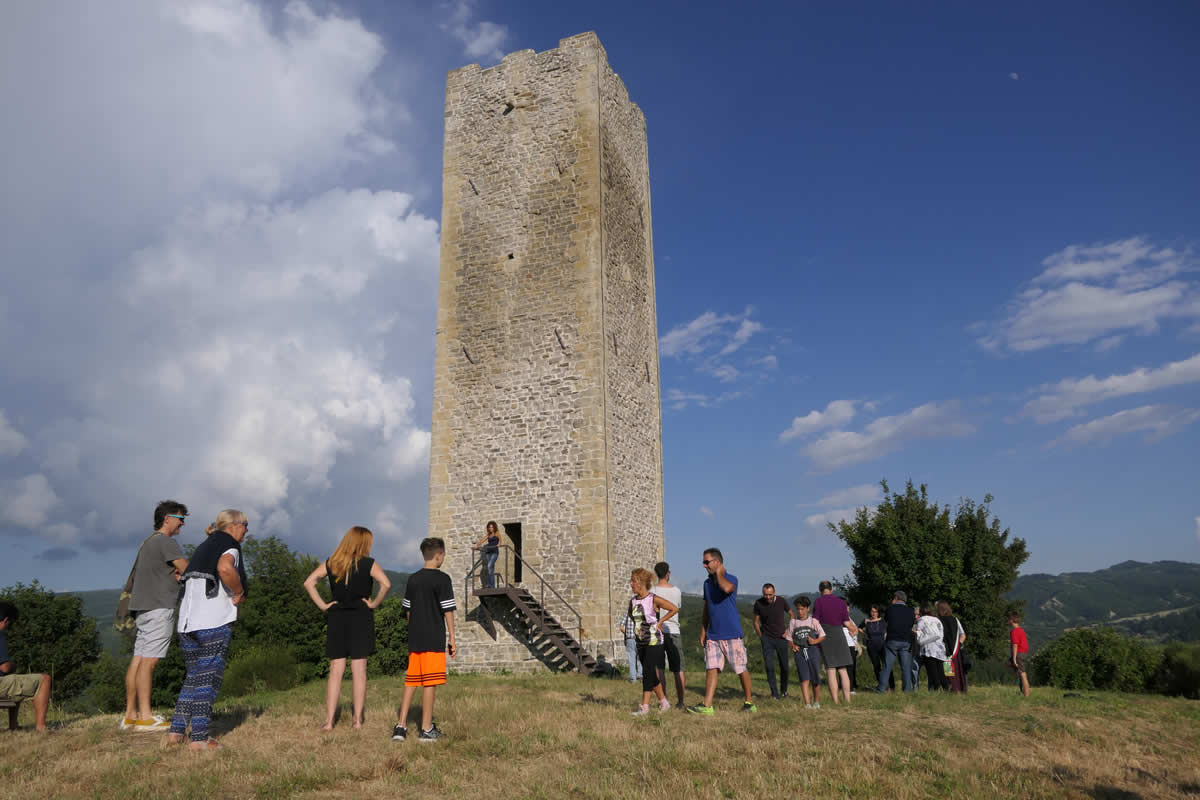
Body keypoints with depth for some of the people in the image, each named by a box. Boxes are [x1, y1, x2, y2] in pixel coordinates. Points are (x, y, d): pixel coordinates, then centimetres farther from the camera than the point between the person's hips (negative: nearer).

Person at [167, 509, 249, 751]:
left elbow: (185, 575, 30)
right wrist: (239, 593, -13)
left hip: (187, 622, 8)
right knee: (208, 678, -2)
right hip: (214, 622, -8)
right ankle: (199, 737, -1)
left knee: (193, 676, 17)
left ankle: (176, 731, 16)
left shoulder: (204, 548, 22)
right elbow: (225, 568, -29)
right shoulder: (229, 547, -6)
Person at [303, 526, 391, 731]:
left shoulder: (331, 564, 6)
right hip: (361, 619, -3)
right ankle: (358, 719, 7)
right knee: (359, 671, 3)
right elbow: (386, 584, -19)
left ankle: (329, 720, 5)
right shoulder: (368, 564, -5)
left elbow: (308, 582, 1)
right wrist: (375, 604, -6)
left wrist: (322, 605, 2)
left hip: (336, 618, 3)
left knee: (336, 671, 6)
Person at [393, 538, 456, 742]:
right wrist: (452, 640, -4)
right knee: (429, 683, 0)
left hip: (415, 639, 6)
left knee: (411, 681, 12)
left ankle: (401, 726, 12)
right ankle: (427, 729, 7)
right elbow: (448, 611, -10)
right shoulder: (442, 579, -10)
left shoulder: (413, 579, 9)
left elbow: (408, 609, 14)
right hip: (434, 639, -6)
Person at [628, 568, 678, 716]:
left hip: (654, 642, -6)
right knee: (651, 674, 11)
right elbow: (631, 615, 25)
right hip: (641, 642, 6)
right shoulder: (633, 600, 4)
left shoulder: (654, 599, -13)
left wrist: (659, 621, -7)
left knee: (648, 673, -9)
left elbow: (674, 609, -7)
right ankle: (663, 701, 25)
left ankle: (644, 706, -5)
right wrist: (637, 626, 11)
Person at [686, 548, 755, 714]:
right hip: (713, 636, 5)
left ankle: (749, 702, 19)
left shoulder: (731, 579, -7)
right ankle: (707, 705, -3)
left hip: (732, 635, -5)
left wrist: (718, 572, -16)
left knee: (741, 670, 5)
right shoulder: (707, 583, 12)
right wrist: (702, 632, 14)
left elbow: (727, 588, -34)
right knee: (711, 669, -2)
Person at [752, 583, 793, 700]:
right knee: (769, 667, -9)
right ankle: (774, 694, 0)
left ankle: (784, 690, 28)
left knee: (784, 666, 6)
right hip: (767, 639, -1)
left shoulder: (782, 602, -7)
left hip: (781, 638, 1)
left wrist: (788, 630, 0)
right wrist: (761, 637, 0)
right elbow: (756, 622, 4)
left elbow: (791, 615, 10)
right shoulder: (758, 603, -8)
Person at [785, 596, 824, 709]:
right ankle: (807, 703, -14)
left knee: (815, 678, 6)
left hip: (812, 650, 0)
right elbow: (789, 638, 12)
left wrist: (815, 641, -11)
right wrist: (793, 646, -7)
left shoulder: (813, 621, 4)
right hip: (799, 651, 0)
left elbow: (822, 636, 7)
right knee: (804, 678, -10)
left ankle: (816, 701, 26)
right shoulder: (793, 622, 8)